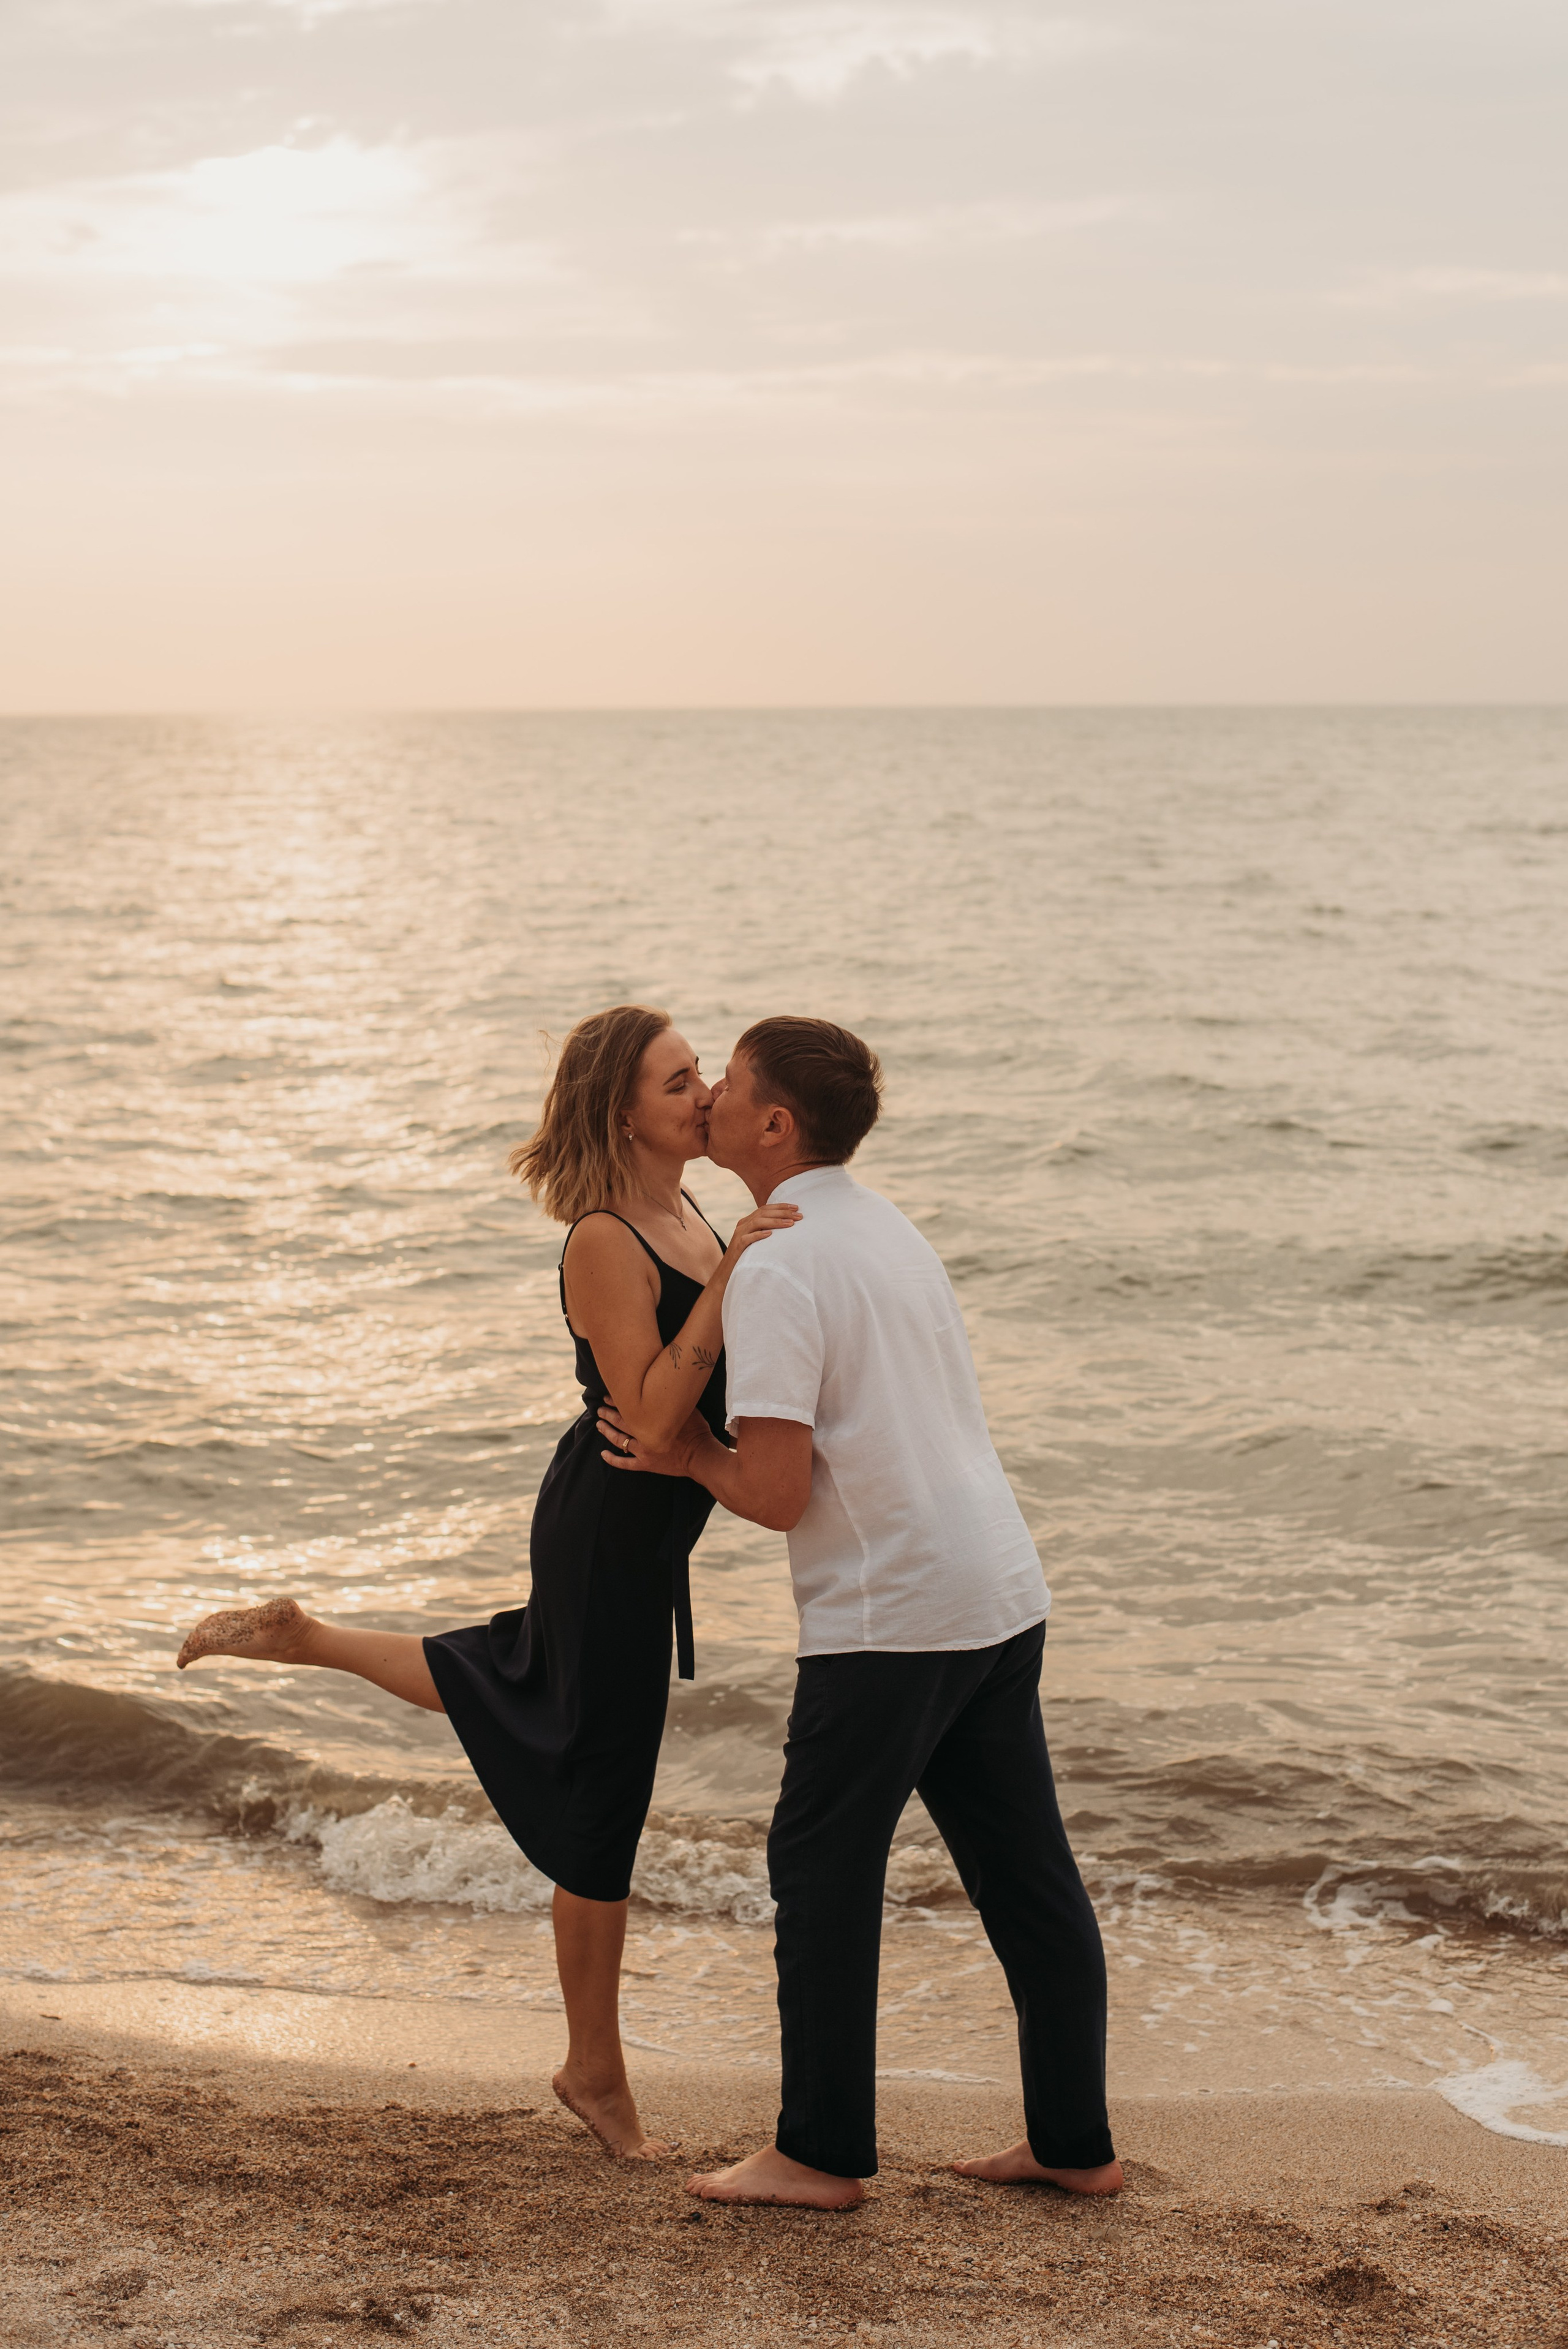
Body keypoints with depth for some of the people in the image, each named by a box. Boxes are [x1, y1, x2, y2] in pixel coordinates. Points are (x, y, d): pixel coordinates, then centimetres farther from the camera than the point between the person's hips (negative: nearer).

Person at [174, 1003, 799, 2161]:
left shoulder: (688, 1214, 4)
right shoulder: (605, 1242, -23)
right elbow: (653, 1413, -29)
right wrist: (728, 1280, -34)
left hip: (645, 1526, 9)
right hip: (610, 1530, -9)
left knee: (530, 1692, 29)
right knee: (600, 1798, 3)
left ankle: (306, 1637, 43)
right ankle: (596, 2068, 18)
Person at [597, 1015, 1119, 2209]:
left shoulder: (776, 1271, -14)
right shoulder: (889, 1227, 14)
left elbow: (777, 1492, -18)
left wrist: (691, 1456, 1)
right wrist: (712, 1438, 23)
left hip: (891, 1614, -9)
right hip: (1002, 1588, 9)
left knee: (823, 1866, 5)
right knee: (1024, 1868, 13)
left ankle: (823, 2152, 13)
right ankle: (1075, 2142, 21)